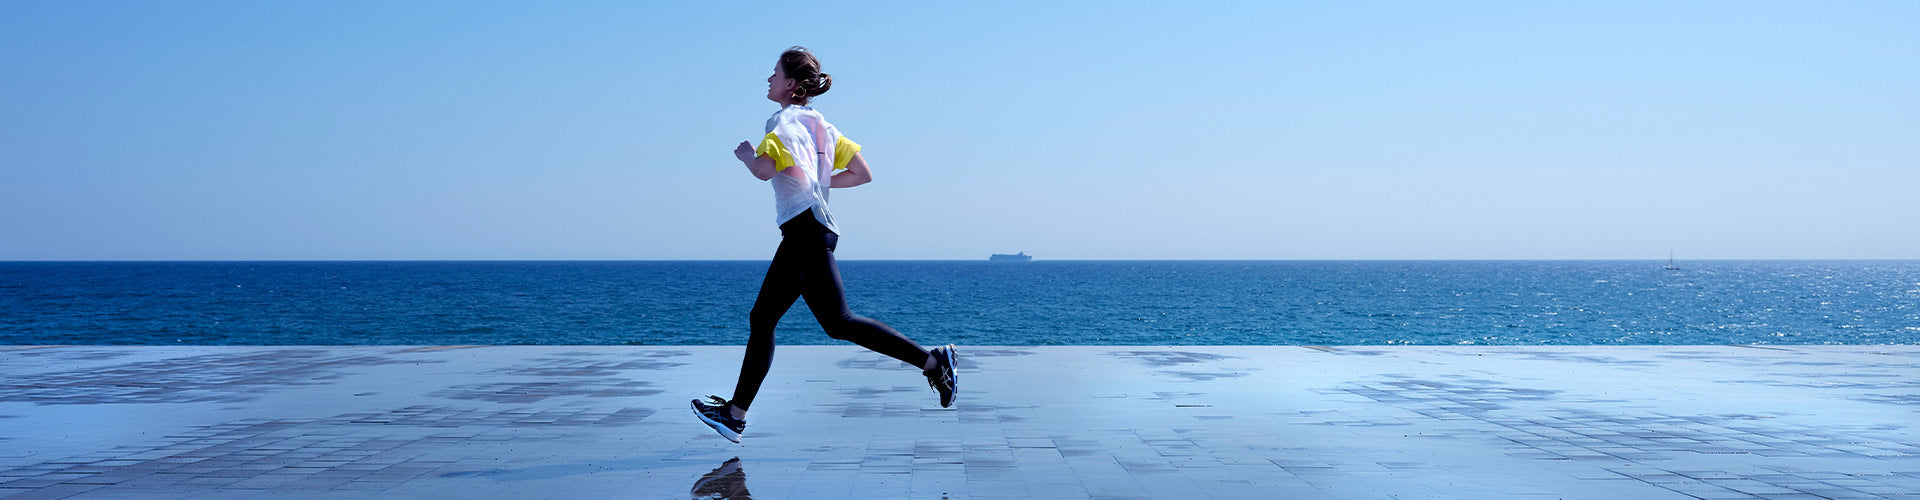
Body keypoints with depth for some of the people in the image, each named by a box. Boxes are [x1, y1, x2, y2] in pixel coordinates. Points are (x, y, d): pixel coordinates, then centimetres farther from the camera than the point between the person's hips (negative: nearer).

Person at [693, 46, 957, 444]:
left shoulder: (783, 122, -6)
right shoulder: (821, 125, 20)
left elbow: (764, 169, -24)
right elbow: (863, 174, 19)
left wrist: (746, 155, -3)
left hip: (806, 228, -10)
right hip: (804, 234, 10)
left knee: (838, 323, -13)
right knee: (762, 318, 10)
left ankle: (931, 360, -14)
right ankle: (735, 414, 12)